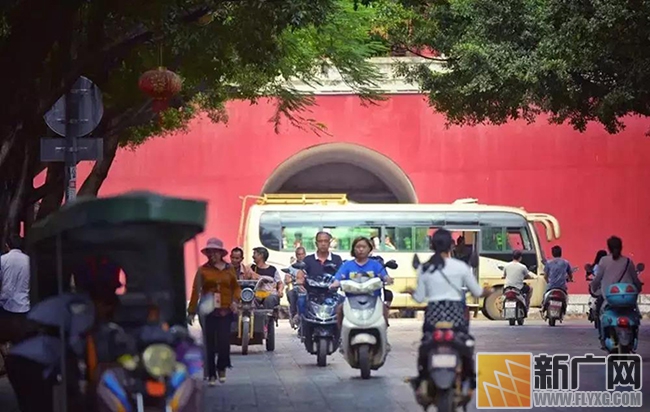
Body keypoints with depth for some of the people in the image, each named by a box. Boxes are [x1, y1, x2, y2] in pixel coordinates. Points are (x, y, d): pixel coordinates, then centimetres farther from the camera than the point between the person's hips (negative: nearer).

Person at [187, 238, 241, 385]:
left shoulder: (229, 269, 8)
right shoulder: (203, 270, 1)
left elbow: (236, 287, 17)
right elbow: (196, 291, -1)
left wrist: (235, 300, -2)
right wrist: (191, 311, -5)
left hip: (225, 311, 1)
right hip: (209, 311, -1)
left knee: (224, 340, -7)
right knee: (210, 343, 0)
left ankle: (222, 368, 18)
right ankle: (211, 374, 10)